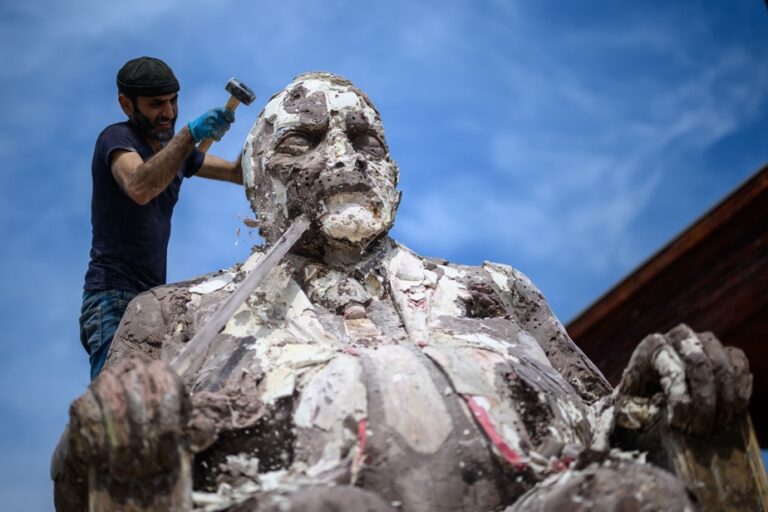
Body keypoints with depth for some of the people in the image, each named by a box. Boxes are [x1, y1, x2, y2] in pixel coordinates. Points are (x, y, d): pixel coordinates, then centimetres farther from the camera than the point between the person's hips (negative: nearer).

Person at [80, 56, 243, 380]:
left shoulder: (174, 148, 18)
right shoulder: (117, 138, -6)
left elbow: (237, 172, 20)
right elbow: (139, 189, -27)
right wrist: (190, 134, -31)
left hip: (153, 296, 8)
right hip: (115, 296, -8)